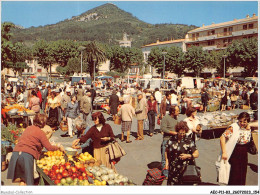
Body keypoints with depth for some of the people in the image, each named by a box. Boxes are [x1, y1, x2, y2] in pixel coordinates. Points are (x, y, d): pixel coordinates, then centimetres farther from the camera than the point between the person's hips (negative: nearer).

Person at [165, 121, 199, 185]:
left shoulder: (189, 141, -3)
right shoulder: (171, 140, 4)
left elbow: (196, 154, 0)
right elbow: (166, 151, 17)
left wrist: (188, 156, -16)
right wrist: (167, 161, 7)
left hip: (185, 168, -2)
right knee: (171, 183, 5)